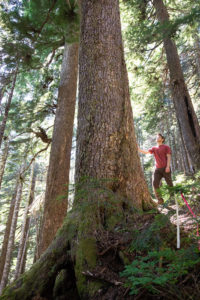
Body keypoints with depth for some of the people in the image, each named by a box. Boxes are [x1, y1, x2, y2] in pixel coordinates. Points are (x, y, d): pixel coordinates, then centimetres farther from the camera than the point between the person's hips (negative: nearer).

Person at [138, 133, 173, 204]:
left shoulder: (166, 147, 6)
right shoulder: (154, 148, 17)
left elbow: (168, 157, -2)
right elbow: (145, 152, 6)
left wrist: (168, 166, -14)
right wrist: (138, 148, -7)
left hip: (165, 168, -3)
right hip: (157, 169, 3)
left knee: (169, 184, 3)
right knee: (155, 183, -12)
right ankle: (160, 199, -8)